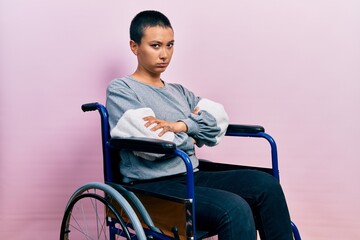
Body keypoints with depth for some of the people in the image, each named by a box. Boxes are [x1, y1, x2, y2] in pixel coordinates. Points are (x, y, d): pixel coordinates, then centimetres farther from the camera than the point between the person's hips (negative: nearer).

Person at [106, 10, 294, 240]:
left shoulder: (179, 91, 20)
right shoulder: (120, 89, -1)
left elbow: (218, 117, 6)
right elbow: (151, 143, -17)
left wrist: (181, 125, -12)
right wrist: (193, 136, -1)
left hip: (191, 177, 7)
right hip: (152, 186, -6)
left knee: (266, 184, -12)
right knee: (235, 209, -27)